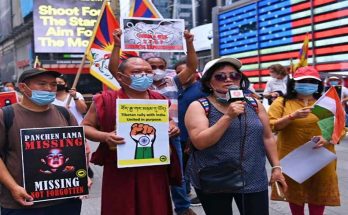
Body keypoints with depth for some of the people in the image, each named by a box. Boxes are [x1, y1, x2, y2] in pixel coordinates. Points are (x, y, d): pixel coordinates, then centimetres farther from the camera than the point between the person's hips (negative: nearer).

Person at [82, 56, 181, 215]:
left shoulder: (160, 100, 8)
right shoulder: (106, 100, -4)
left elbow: (169, 122, 24)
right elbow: (85, 127, 1)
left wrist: (173, 128, 1)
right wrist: (104, 137, -17)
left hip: (155, 171, 3)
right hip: (120, 172, -3)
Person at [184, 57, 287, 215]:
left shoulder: (254, 105, 6)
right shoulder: (198, 107, -5)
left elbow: (267, 137, 13)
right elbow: (200, 142, -17)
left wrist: (276, 167, 9)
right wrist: (228, 116, -21)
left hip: (253, 180, 3)